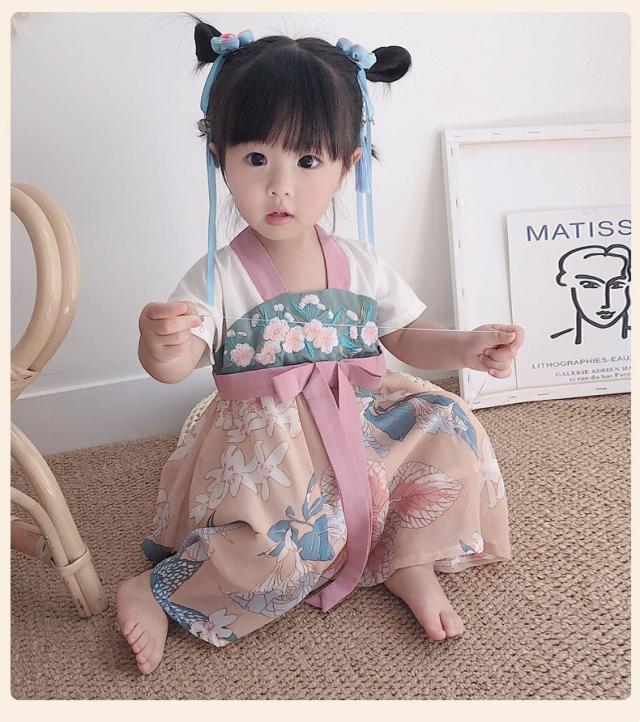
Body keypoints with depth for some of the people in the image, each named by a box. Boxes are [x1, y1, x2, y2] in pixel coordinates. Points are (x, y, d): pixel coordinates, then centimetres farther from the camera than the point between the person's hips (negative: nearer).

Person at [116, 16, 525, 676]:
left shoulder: (360, 264, -1)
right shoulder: (220, 275, -14)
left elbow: (410, 338, 8)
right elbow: (176, 365, -24)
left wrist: (467, 346, -10)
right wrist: (160, 347, -48)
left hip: (362, 423, 5)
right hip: (267, 444, -5)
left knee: (447, 426, -9)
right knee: (297, 539, -26)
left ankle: (409, 559, 6)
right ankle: (152, 595, -4)